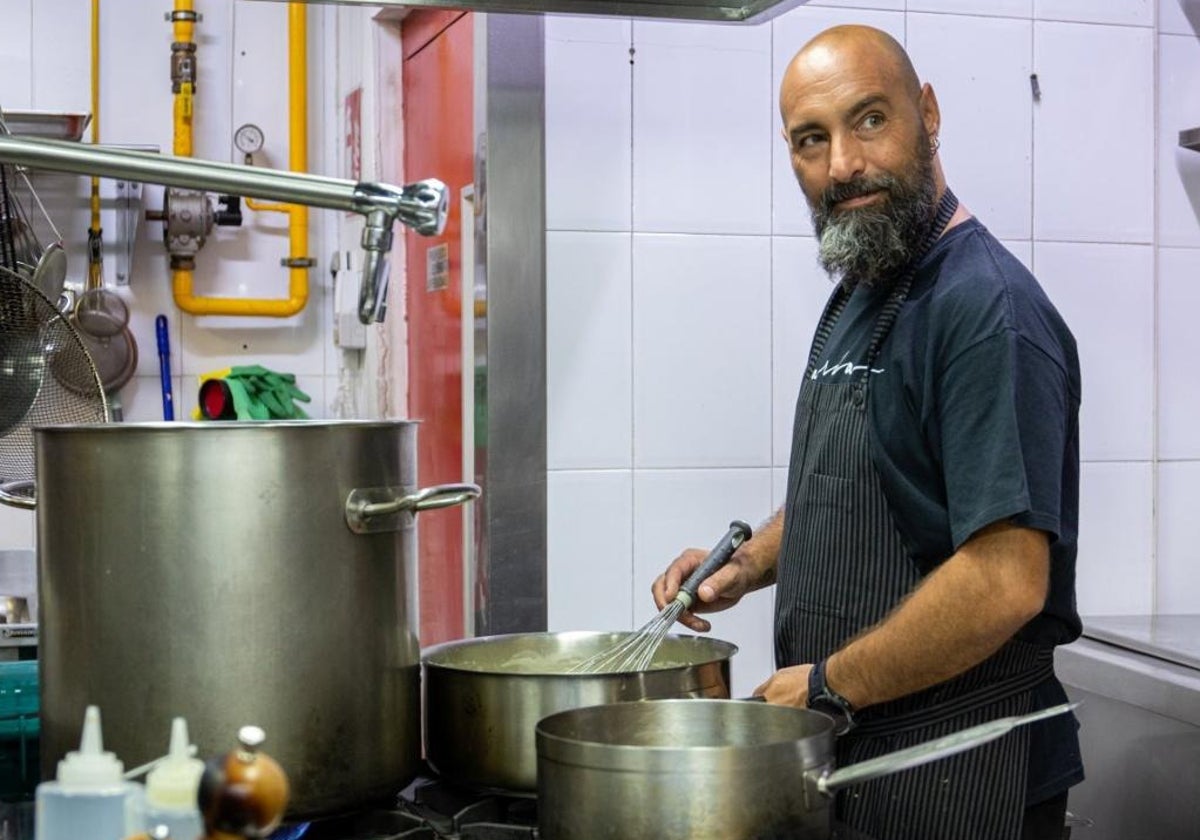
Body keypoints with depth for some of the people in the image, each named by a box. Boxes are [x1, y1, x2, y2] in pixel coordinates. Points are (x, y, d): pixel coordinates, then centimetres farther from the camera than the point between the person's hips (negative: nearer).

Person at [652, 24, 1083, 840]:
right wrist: (748, 565, 4)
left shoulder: (988, 309, -20)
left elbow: (1007, 581, -27)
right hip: (841, 753, 8)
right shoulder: (856, 298, 9)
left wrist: (827, 686, -17)